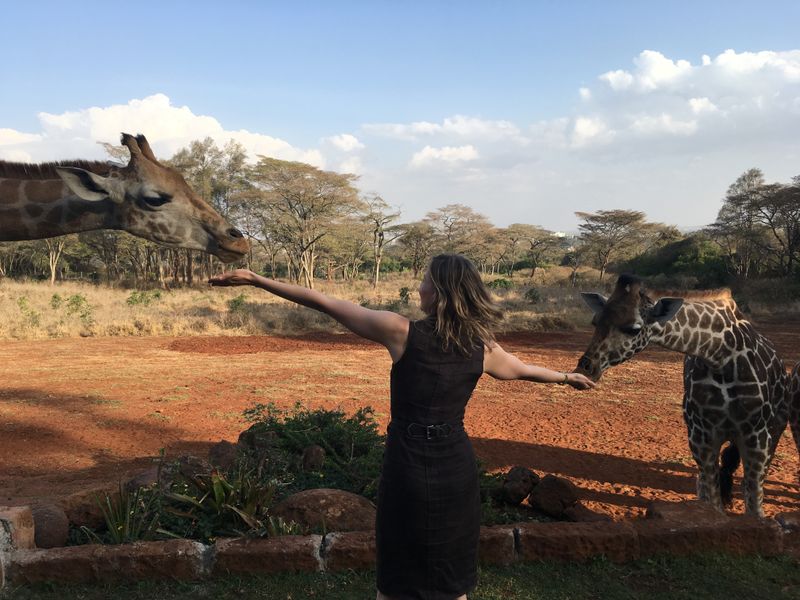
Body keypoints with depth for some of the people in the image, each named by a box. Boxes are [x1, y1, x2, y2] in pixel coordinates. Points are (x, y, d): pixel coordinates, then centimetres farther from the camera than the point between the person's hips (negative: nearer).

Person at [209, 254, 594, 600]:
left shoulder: (402, 332, -15)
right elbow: (525, 370, 16)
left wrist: (256, 280, -5)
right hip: (457, 465, 3)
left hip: (409, 463, -3)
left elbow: (324, 303, -12)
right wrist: (569, 377, 37)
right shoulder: (483, 348, -4)